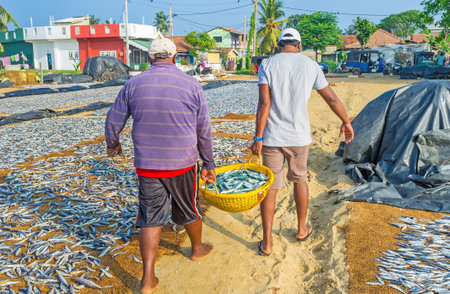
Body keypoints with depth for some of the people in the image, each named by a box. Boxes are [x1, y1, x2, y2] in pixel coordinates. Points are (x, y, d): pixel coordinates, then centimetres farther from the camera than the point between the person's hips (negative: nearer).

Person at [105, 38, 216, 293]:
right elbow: (204, 131, -2)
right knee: (188, 210, 20)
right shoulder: (192, 85, -6)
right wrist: (208, 164, 8)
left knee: (151, 219, 11)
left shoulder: (133, 85, -1)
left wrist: (112, 144, 26)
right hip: (182, 164, -1)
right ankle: (198, 248, 45)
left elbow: (113, 123, 5)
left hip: (147, 165, 1)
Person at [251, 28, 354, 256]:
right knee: (299, 179, 22)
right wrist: (346, 122, 23)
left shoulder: (267, 65, -3)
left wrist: (258, 138, -10)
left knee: (269, 188, 6)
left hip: (272, 137, -1)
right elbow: (332, 98, 9)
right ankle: (302, 229, 37)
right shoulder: (311, 66, 2)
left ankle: (267, 243, 14)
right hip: (298, 136, 2)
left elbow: (264, 104, -13)